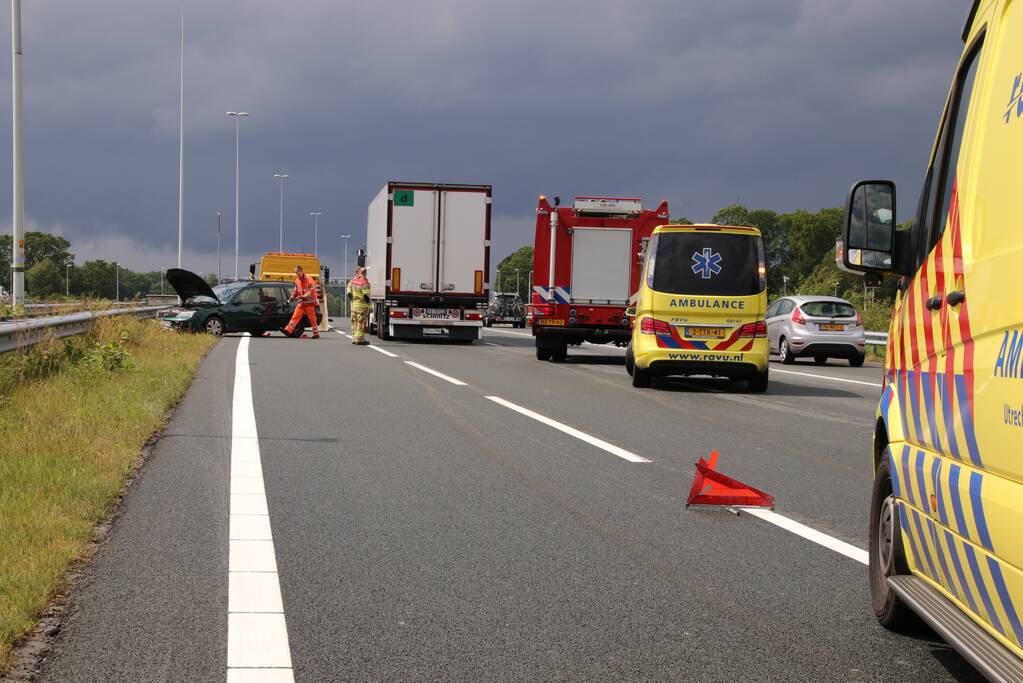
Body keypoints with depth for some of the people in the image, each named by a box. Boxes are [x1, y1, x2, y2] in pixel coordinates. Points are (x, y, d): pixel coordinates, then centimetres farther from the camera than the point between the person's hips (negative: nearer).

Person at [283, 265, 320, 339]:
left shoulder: (308, 279, -11)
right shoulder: (297, 281, 12)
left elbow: (312, 289, -19)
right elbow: (295, 291, 23)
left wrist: (305, 296, -28)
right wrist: (291, 298, 12)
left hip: (309, 303, -6)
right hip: (301, 303, 6)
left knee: (312, 319, -1)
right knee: (295, 316, -2)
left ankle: (316, 334, 7)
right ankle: (288, 330, -6)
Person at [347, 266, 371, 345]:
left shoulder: (352, 281, 8)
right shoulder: (364, 282, -13)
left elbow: (349, 294, 7)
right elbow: (366, 295, -18)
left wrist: (352, 300, 16)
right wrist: (368, 303, -6)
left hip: (354, 305, 7)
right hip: (362, 305, -7)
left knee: (354, 321, 13)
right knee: (361, 322, -4)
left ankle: (354, 338, 17)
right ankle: (360, 339, -5)